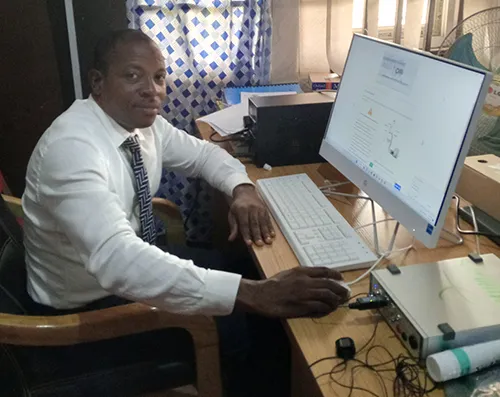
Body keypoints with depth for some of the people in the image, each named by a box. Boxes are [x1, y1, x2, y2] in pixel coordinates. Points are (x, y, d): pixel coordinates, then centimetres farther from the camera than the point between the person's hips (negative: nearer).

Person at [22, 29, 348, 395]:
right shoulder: (72, 147, -32)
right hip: (86, 307, -8)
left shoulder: (144, 123, -6)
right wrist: (253, 295, -50)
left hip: (132, 264, 8)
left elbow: (203, 153, 10)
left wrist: (243, 189, -14)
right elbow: (117, 259, -45)